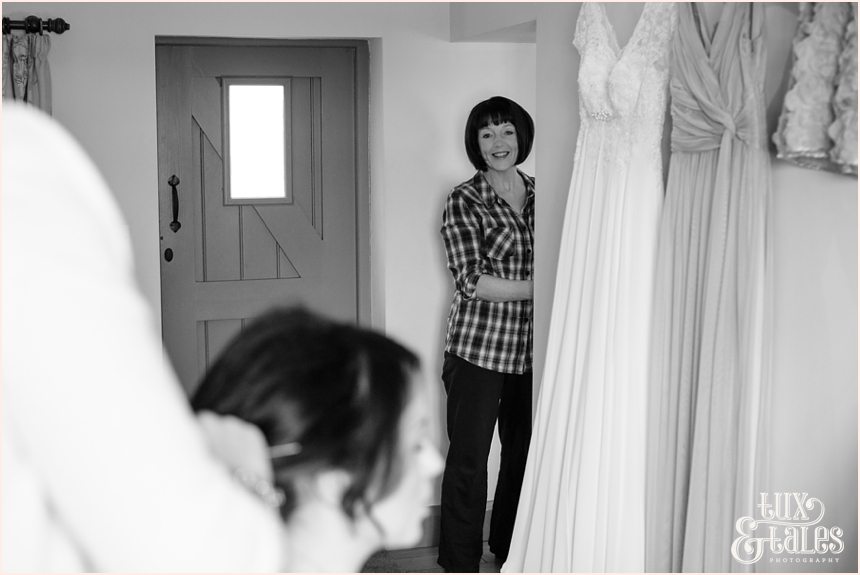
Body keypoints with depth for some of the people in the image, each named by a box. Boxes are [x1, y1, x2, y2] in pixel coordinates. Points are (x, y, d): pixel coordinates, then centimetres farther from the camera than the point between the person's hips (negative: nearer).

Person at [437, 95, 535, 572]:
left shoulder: (540, 194, 9)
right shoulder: (464, 200, -6)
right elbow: (471, 281, -15)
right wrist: (542, 286, -18)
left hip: (531, 350, 5)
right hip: (478, 351, -5)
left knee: (524, 454, 15)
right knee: (468, 461, 3)